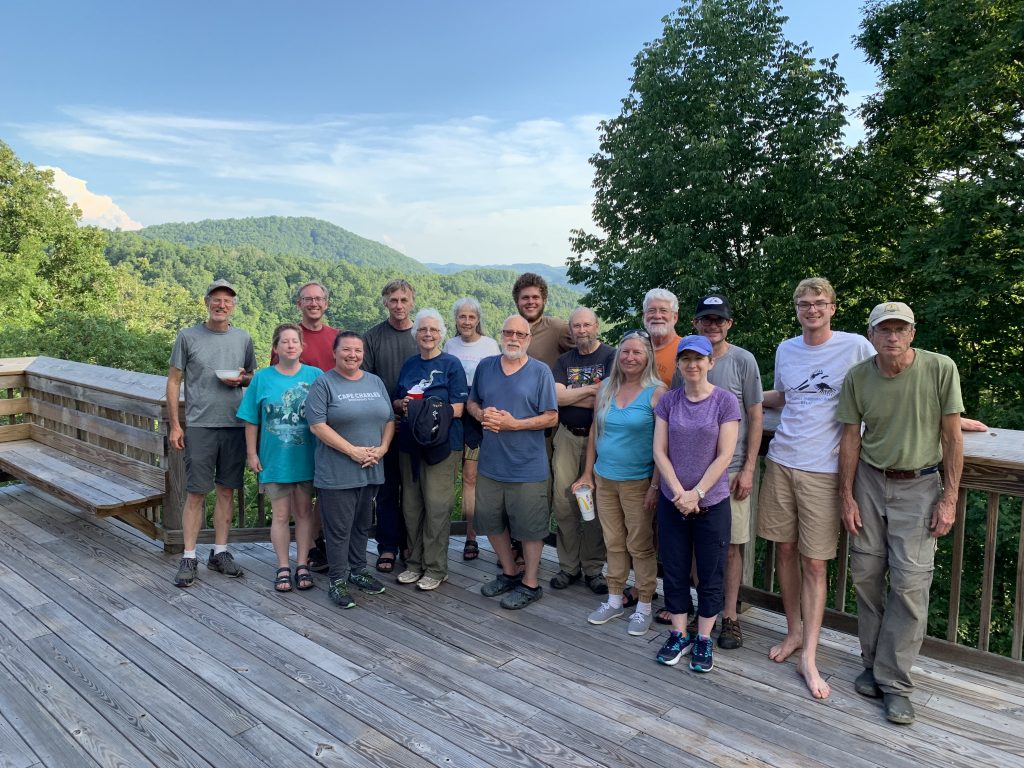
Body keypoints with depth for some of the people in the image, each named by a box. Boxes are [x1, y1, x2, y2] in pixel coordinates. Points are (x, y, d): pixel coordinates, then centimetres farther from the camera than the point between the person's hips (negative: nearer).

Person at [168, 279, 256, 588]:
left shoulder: (243, 339, 8)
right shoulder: (188, 336, 1)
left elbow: (253, 378, 18)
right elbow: (173, 382, 3)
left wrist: (242, 379, -7)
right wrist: (174, 426, -2)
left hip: (235, 425, 3)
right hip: (199, 426, -3)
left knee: (226, 490, 9)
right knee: (196, 493, 1)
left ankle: (219, 552, 21)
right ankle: (189, 558, 12)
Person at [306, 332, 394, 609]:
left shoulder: (376, 382, 11)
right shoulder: (324, 384, -6)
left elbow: (389, 420, 13)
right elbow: (318, 425, -14)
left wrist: (382, 448, -4)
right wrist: (353, 451, -17)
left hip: (371, 470, 6)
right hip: (337, 473, -5)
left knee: (363, 524, 16)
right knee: (339, 527, 1)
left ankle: (358, 570, 31)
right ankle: (338, 581, 13)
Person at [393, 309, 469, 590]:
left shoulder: (451, 364, -2)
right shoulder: (409, 365, 14)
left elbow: (457, 409, -7)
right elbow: (396, 402, 20)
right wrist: (402, 405, -3)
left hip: (441, 443, -5)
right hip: (409, 443, 5)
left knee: (437, 506, -3)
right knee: (411, 505, 10)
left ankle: (436, 568, 9)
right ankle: (415, 562, 24)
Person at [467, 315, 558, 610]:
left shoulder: (540, 371, -6)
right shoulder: (485, 366, 6)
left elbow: (551, 418, -8)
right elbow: (472, 403, 15)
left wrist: (514, 424, -18)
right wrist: (481, 414, -8)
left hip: (527, 466, -4)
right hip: (490, 463, 5)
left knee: (530, 528, 6)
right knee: (491, 522, 16)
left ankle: (530, 584, 24)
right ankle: (509, 573, 36)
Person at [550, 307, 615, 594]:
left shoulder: (610, 356, -1)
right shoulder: (565, 360, 13)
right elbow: (557, 396, -3)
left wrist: (571, 396, -10)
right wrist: (590, 390, -9)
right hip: (567, 437, 4)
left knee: (596, 504, 3)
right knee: (563, 503, 3)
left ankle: (593, 568, 17)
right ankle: (568, 566, 16)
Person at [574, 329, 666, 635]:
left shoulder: (656, 392, -9)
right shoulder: (606, 388, 5)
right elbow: (595, 432, 10)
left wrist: (656, 485, -14)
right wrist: (587, 474, 10)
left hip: (638, 482, -4)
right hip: (604, 479, 5)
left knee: (640, 545, 5)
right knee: (614, 543, 15)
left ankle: (644, 606, 20)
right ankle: (614, 600, 29)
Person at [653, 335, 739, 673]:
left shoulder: (725, 401, -7)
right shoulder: (668, 401, 1)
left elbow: (724, 456, -10)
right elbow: (659, 451, -2)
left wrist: (696, 493, -13)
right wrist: (679, 492, -12)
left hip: (712, 503, -2)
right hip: (672, 502, 2)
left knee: (710, 574, 8)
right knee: (675, 570, 10)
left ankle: (703, 639, 25)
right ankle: (679, 635, 26)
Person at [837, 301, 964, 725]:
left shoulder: (941, 368, -12)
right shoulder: (858, 377, -5)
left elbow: (952, 436, -7)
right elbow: (851, 438, 1)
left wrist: (949, 498, -8)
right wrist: (846, 496, 0)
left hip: (919, 486, -2)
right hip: (869, 482, 3)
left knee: (909, 582, -4)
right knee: (866, 575, 7)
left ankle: (895, 682, 9)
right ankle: (874, 664, 25)